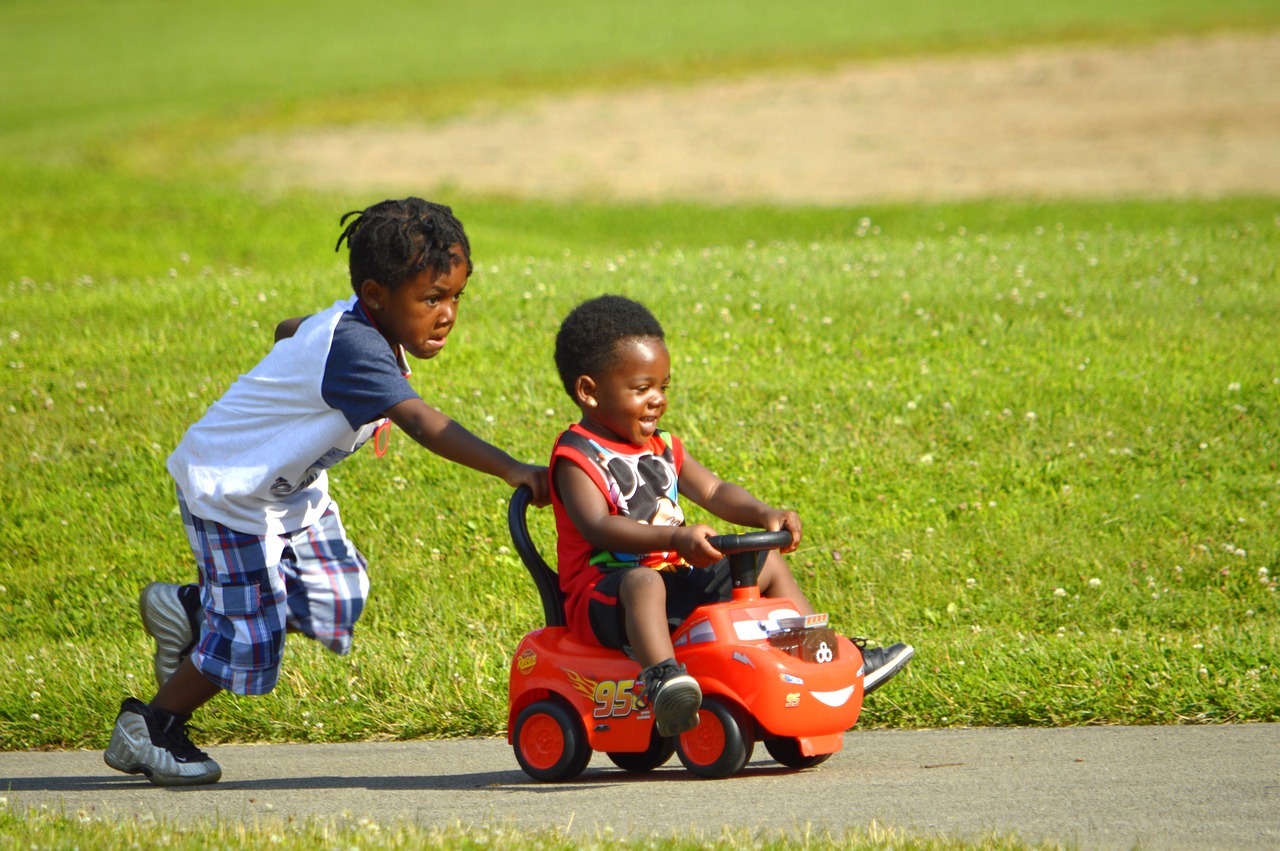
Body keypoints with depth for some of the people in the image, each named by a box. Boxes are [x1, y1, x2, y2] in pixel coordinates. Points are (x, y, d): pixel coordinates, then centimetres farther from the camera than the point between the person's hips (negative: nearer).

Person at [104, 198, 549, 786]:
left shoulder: (349, 320, -3)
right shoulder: (355, 350, -33)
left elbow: (288, 330, 20)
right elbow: (426, 427, -44)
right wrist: (511, 471, -51)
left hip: (290, 487, 10)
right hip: (228, 488, -10)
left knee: (338, 601, 4)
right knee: (250, 642, -7)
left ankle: (192, 609, 21)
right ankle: (145, 731, 14)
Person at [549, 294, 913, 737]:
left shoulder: (662, 449, 15)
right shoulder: (576, 456, -12)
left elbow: (713, 491, 9)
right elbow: (599, 526, -27)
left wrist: (763, 514, -12)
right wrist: (675, 538, -40)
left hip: (675, 587, 9)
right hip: (603, 596, -9)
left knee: (767, 564, 14)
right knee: (642, 582, -42)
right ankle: (661, 677, -66)